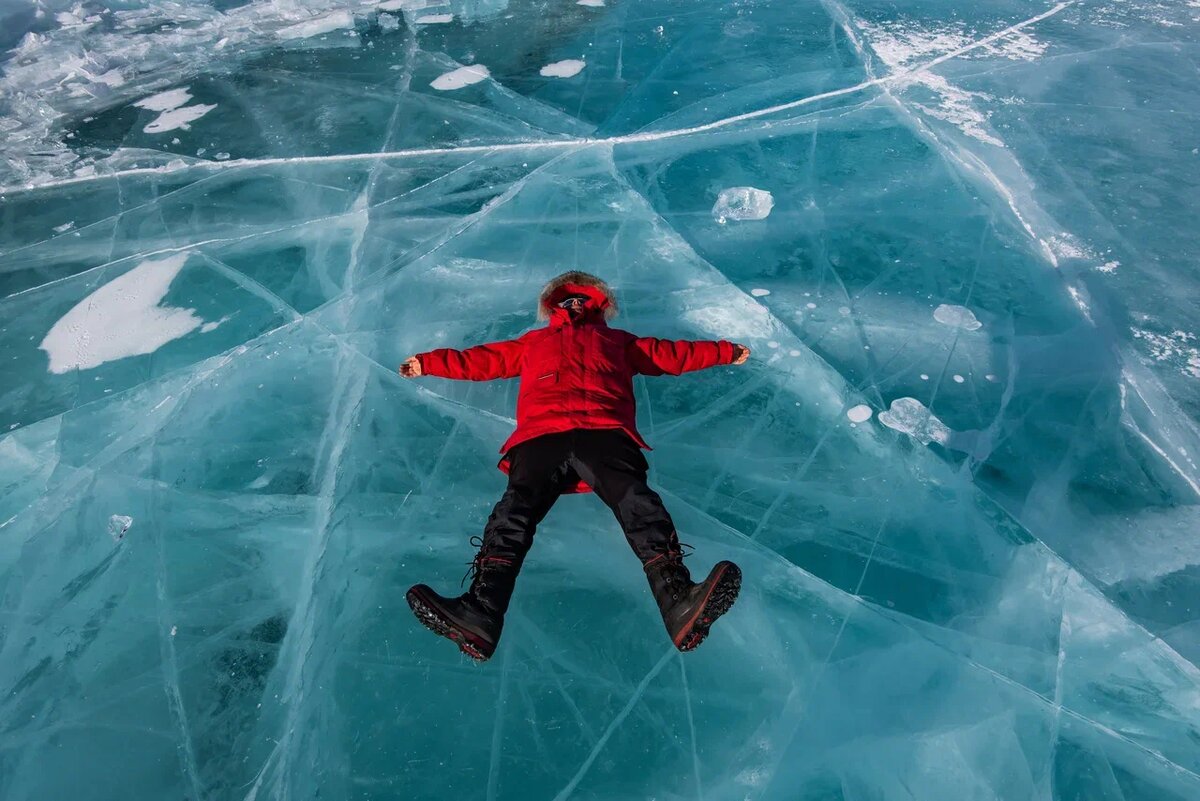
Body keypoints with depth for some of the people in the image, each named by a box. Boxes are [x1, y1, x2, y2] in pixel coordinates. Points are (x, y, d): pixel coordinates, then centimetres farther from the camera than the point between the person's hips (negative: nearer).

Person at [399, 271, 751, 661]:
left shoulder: (619, 341, 41)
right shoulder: (533, 342, 44)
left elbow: (672, 353, 44)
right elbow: (479, 359, 47)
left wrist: (726, 351, 47)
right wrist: (428, 363, 49)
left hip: (605, 432, 0)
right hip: (541, 435, 1)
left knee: (637, 503, -30)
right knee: (515, 509, -28)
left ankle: (679, 602, -47)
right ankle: (480, 615, -45)